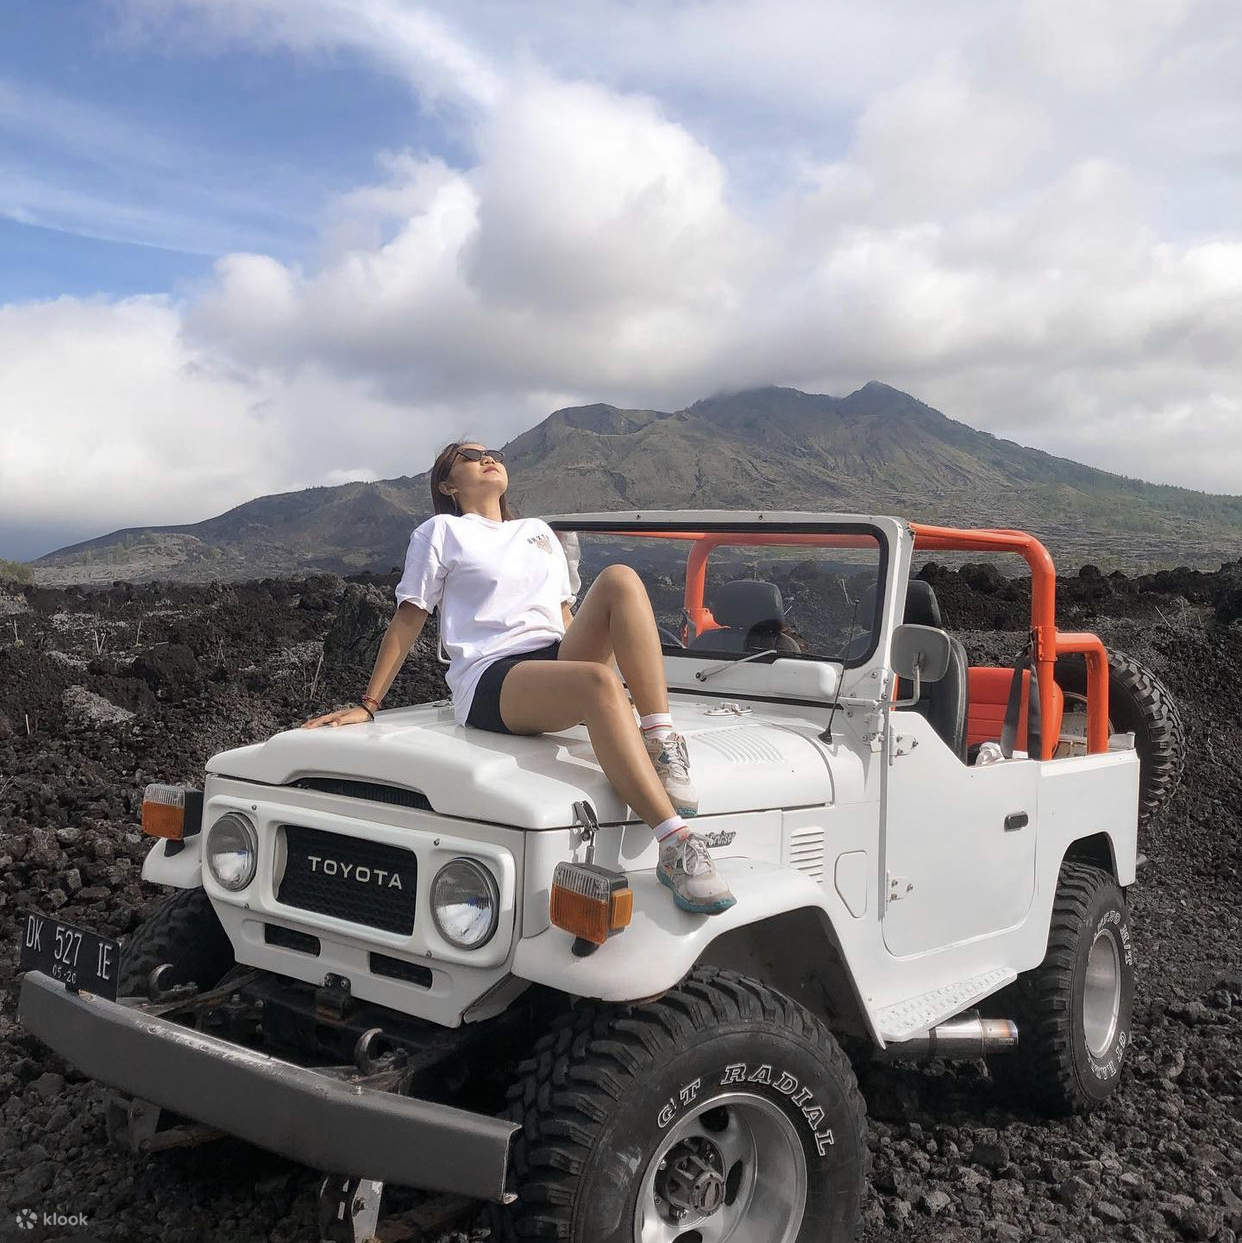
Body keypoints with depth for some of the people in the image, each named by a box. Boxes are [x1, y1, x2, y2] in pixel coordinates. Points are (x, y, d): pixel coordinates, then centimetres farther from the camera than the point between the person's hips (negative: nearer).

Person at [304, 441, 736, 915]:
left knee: (620, 578, -22)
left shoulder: (539, 532, 30)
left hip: (560, 662, 6)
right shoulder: (441, 532, 13)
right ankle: (676, 851, -46)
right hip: (490, 681, -5)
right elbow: (408, 620, 9)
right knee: (598, 684, -37)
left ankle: (663, 747, -32)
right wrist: (367, 705, 3)